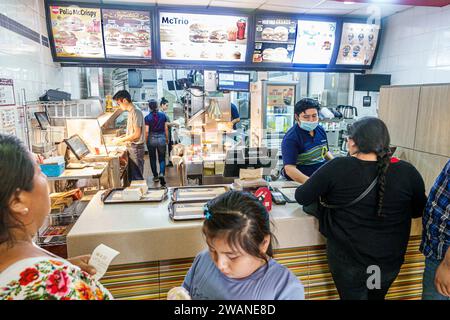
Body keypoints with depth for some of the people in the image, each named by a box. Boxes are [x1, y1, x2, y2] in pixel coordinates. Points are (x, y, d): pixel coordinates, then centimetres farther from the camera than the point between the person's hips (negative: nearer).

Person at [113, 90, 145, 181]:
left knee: (136, 177, -2)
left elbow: (137, 134, -20)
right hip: (131, 147, 9)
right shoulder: (131, 112, 12)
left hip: (136, 148, -9)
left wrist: (121, 140, -12)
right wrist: (120, 138, 10)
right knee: (131, 175, 16)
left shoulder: (136, 112, -16)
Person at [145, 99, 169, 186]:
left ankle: (155, 176, 22)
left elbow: (147, 131, -8)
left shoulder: (147, 117, -7)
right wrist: (167, 138, 12)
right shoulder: (163, 115, -3)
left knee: (153, 158, 14)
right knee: (162, 158, 9)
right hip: (161, 138, 1)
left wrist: (146, 141, 5)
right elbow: (166, 128, 0)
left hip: (151, 139, -1)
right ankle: (161, 173, -14)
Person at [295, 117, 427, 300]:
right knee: (377, 296, 29)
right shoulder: (407, 172, -13)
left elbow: (301, 197, -10)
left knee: (352, 295, 21)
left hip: (347, 260, -3)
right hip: (390, 261, 3)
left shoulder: (337, 168, -20)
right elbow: (418, 210, 4)